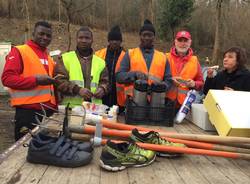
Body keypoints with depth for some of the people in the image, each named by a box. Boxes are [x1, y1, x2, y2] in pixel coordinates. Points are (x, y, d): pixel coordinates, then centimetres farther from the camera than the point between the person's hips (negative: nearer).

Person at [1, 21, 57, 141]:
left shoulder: (49, 56, 18)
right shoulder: (18, 51, -4)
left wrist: (55, 81, 7)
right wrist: (36, 80, -20)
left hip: (49, 111, 7)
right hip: (27, 112, -7)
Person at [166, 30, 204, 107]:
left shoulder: (194, 60, 11)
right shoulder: (166, 57, 4)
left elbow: (201, 82, 16)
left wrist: (194, 84, -6)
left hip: (185, 103, 2)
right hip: (167, 101, -1)